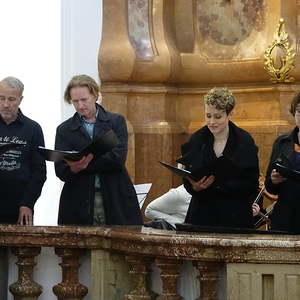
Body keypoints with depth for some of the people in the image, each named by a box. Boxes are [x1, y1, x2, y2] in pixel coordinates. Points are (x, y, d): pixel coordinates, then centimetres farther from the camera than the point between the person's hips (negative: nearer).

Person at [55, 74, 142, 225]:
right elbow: (61, 172, 2)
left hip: (115, 202, 0)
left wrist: (84, 165, -15)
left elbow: (118, 158, -7)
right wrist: (74, 168, -21)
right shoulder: (64, 130, 11)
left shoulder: (116, 121, 8)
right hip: (79, 206, 1)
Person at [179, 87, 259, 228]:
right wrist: (195, 187, -16)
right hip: (202, 215, 2)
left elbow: (251, 184, -8)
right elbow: (187, 181, 8)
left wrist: (216, 183, -20)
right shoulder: (196, 140, 4)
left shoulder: (244, 141, -4)